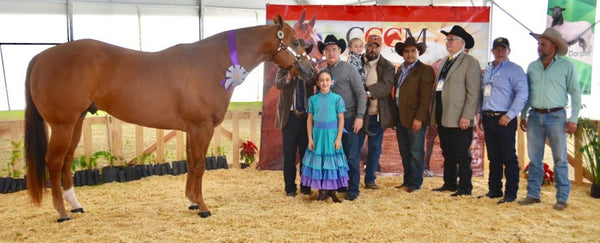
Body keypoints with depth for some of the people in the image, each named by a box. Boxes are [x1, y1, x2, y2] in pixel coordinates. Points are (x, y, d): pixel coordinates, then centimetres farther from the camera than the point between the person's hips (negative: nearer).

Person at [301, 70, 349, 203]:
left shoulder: (337, 98, -2)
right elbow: (310, 120, 5)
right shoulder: (313, 99, 3)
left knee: (332, 161, 3)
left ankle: (332, 191, 14)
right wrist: (310, 138, 1)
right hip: (318, 133, 2)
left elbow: (341, 119, -1)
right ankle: (322, 191, 17)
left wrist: (338, 138, -7)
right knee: (318, 161, 5)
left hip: (332, 133, -2)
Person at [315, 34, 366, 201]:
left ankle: (353, 190, 10)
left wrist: (359, 116, -14)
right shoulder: (322, 72, 9)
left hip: (348, 119, -4)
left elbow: (361, 93, -6)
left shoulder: (349, 69, -3)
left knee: (351, 156, 0)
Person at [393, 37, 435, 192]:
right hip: (400, 117, 7)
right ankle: (407, 181, 24)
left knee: (416, 153, 0)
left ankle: (415, 183, 10)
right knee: (404, 153, 13)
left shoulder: (425, 70, -6)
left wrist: (419, 118, -18)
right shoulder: (400, 69, 17)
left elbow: (426, 97, -13)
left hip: (415, 119, -7)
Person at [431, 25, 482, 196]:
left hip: (459, 119, -8)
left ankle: (465, 187, 9)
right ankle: (449, 184, 24)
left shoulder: (470, 62, -6)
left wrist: (466, 116, -18)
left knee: (462, 155, 0)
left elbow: (474, 92, -12)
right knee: (448, 154, 14)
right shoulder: (446, 62, 18)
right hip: (443, 118, 8)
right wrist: (435, 114, 12)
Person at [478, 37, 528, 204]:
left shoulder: (514, 70, -5)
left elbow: (522, 94, -14)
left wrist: (510, 115, -19)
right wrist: (481, 116, 17)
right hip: (488, 119, 7)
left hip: (504, 119, -7)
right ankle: (494, 189, 21)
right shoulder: (487, 70, 17)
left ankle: (511, 193, 5)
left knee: (508, 158, -2)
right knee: (493, 157, 12)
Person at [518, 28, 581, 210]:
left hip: (556, 116, -3)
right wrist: (523, 115, 12)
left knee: (560, 159, 0)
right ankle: (533, 194, 15)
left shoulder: (567, 66, 1)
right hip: (535, 116, 4)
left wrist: (573, 119, -7)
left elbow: (575, 93, 0)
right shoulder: (532, 67, 11)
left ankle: (562, 198, 7)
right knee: (534, 158, 7)